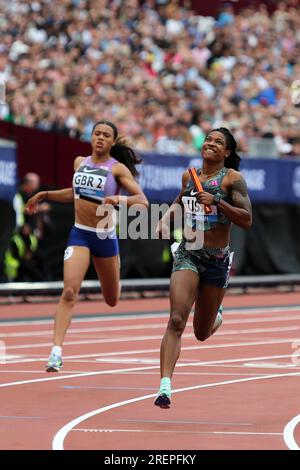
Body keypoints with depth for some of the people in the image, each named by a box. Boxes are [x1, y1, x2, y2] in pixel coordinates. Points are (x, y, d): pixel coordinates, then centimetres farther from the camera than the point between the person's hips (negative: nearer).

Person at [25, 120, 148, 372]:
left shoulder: (118, 168, -6)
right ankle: (57, 350, -24)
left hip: (105, 236, -1)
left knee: (112, 301, 15)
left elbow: (143, 200, -14)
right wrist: (45, 195, 25)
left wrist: (121, 199, -33)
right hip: (79, 234, 1)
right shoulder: (80, 162, 7)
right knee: (69, 292, -19)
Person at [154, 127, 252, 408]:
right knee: (176, 321, -19)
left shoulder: (232, 178, -5)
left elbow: (247, 220, -11)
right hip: (187, 255, 2)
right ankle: (165, 386, -25)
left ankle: (216, 315, 51)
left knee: (202, 333, 13)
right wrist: (167, 215, 9)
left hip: (217, 259, -2)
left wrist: (217, 202, -22)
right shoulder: (189, 176, 8)